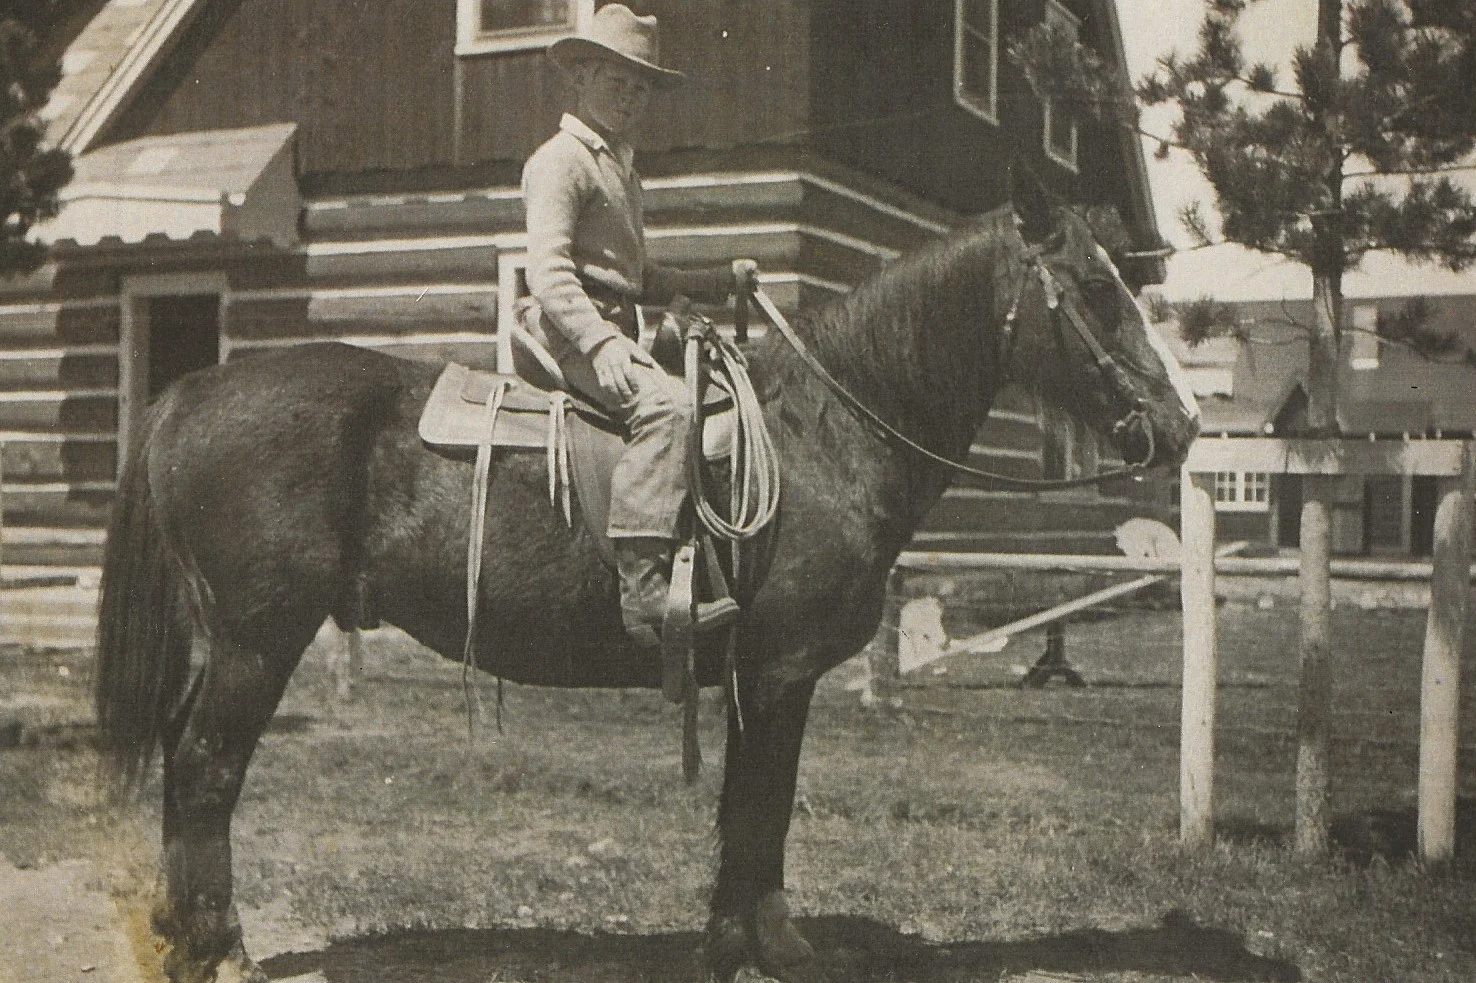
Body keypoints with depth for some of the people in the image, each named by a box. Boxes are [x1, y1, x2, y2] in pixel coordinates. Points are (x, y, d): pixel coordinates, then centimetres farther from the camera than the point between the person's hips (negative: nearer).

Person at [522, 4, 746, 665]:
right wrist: (599, 340, -30)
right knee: (664, 402, -31)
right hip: (574, 332, -10)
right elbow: (547, 273, -17)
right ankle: (644, 590, -39)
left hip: (615, 332, 10)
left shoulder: (623, 168, 26)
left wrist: (713, 283, 17)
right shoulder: (561, 160, -4)